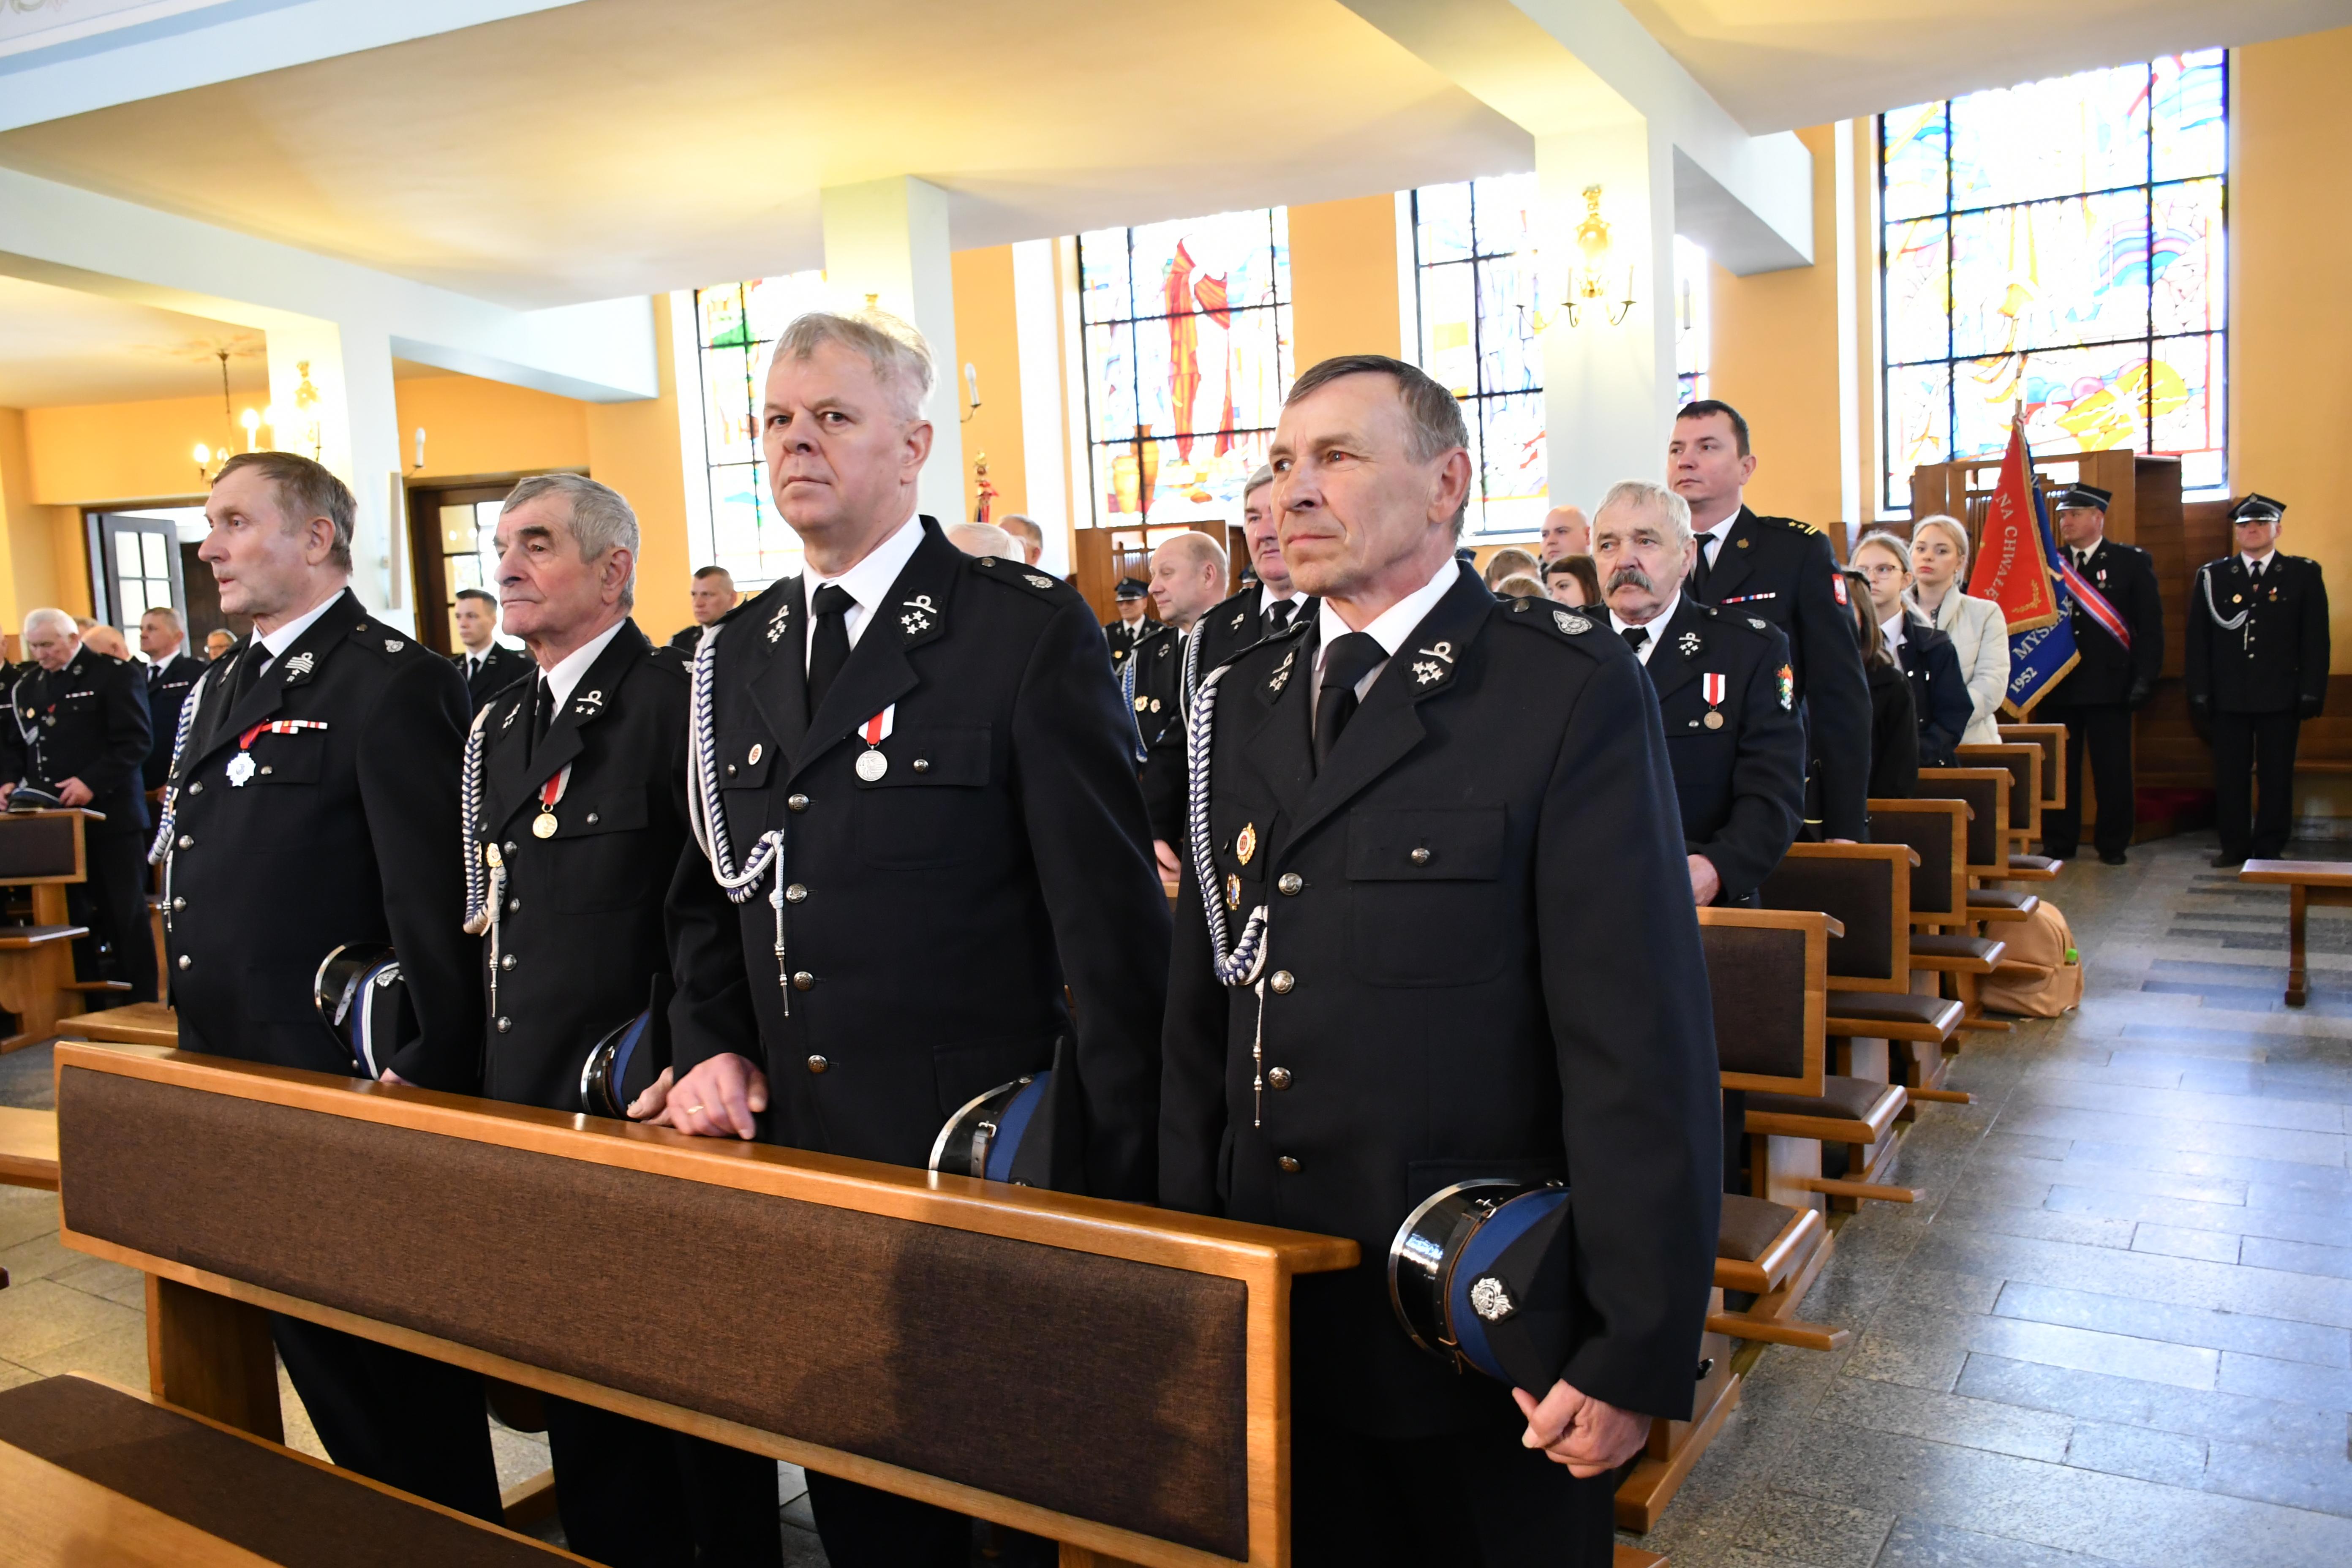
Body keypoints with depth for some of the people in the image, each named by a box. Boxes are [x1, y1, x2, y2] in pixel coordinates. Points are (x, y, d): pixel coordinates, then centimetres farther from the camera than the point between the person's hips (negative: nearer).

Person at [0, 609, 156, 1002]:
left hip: (108, 814, -6)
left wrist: (92, 782, -20)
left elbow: (136, 741, -11)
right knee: (73, 914, 7)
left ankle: (141, 1003, 7)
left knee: (125, 914, 0)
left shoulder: (116, 675, -3)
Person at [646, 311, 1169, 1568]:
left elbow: (1110, 914, -11)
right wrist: (713, 1046, 2)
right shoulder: (740, 653, 11)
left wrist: (1113, 1180, -12)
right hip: (796, 1156, 6)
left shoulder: (1029, 628, -9)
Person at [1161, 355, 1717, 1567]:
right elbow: (1200, 1010, 10)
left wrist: (1636, 1352, -16)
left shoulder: (1571, 692, -11)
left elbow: (1641, 1044, -15)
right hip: (1275, 1320, 5)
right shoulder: (1243, 702, 8)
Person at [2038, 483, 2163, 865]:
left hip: (2109, 685, -2)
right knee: (2059, 768, 5)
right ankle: (2058, 844, 14)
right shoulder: (2048, 564, 8)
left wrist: (2144, 679, -8)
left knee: (2113, 769, 3)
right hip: (2057, 686, 2)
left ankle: (2113, 845, 14)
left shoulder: (2132, 563, 3)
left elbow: (2150, 626, 0)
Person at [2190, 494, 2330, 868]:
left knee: (2277, 775, 4)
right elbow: (2198, 640, 5)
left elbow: (2316, 639, 2)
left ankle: (2269, 849, 12)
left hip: (2280, 695, -1)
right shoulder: (2212, 576, 7)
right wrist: (2199, 693, -2)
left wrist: (2312, 692, -6)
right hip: (2228, 695, 1)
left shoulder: (2304, 574, 5)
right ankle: (2234, 846, 13)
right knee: (2230, 775, 4)